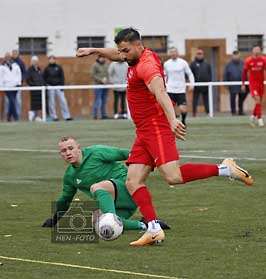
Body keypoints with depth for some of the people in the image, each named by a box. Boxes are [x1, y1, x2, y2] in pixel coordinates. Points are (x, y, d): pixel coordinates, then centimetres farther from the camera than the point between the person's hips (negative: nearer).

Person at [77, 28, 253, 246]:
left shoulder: (146, 65, -16)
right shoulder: (138, 58, 14)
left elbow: (160, 92, -34)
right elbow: (116, 54, 38)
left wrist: (172, 120, -49)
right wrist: (93, 50, 42)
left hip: (157, 128, -10)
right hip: (144, 132, 10)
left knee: (173, 177, -23)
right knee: (133, 182, 0)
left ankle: (224, 169, -11)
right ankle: (154, 231, -6)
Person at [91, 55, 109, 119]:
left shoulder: (106, 64, 12)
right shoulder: (95, 65, -2)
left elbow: (109, 73, 16)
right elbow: (93, 75, -6)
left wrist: (106, 79, -2)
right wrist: (101, 80, -13)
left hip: (105, 85, 5)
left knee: (104, 101, 6)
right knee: (97, 101, -7)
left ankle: (104, 115, 10)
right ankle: (95, 115, -4)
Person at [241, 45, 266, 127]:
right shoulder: (248, 61, -8)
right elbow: (244, 72, 1)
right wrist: (243, 84, 2)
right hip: (253, 83, -3)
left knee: (259, 102, 8)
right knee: (257, 100, -15)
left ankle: (253, 118, 26)